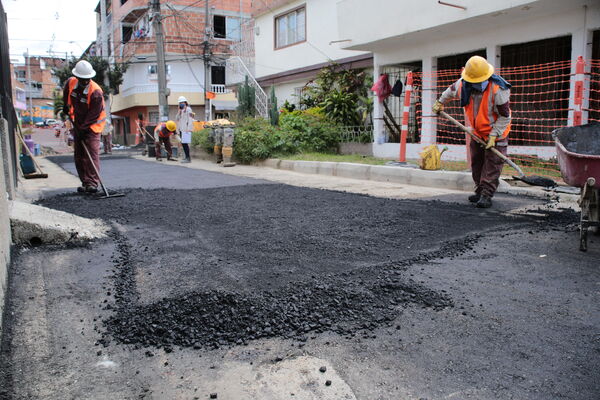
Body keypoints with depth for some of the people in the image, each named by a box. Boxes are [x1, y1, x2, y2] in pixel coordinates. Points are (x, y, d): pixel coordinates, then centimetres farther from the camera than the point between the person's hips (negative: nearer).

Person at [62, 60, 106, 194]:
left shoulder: (96, 92, -23)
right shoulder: (71, 82, -5)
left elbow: (93, 115, -22)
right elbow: (66, 93, 22)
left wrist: (83, 128, -21)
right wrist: (66, 106, 27)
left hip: (92, 125, -6)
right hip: (77, 123, 7)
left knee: (92, 153, -16)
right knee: (79, 154, 6)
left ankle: (92, 183, -19)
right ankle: (85, 183, 12)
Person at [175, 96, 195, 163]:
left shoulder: (188, 109, -6)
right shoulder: (181, 110, 20)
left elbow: (190, 120, -13)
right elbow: (177, 119, 13)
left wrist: (188, 129, -19)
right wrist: (179, 111, 0)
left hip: (186, 129, -9)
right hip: (181, 129, 9)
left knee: (185, 143, -14)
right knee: (183, 143, 9)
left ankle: (188, 158, -13)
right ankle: (186, 157, 17)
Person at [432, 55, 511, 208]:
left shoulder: (498, 89, -27)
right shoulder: (462, 84, -13)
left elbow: (505, 116, -20)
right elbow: (451, 90, 14)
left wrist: (493, 135, -23)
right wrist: (440, 103, 25)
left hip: (496, 131, -5)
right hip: (477, 131, 6)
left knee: (493, 163, -10)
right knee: (476, 162, 11)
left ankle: (486, 195, -9)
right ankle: (480, 191, 22)